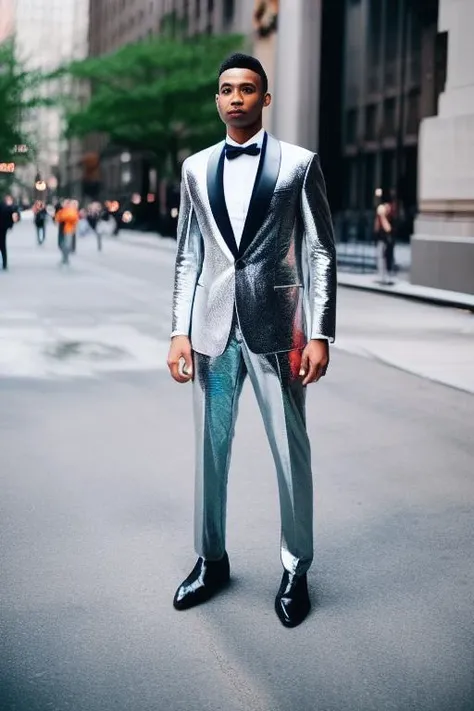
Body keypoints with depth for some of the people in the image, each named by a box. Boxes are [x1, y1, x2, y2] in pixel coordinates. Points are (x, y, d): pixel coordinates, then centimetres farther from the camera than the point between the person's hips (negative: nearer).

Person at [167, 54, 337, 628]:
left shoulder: (298, 164, 1)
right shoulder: (196, 169, 10)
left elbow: (321, 252, -1)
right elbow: (187, 257, 11)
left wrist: (320, 333, -8)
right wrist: (180, 331, 3)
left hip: (276, 328, -3)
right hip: (212, 329, 3)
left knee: (291, 452, 2)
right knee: (210, 449, 10)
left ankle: (296, 569, 17)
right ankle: (211, 560, 25)